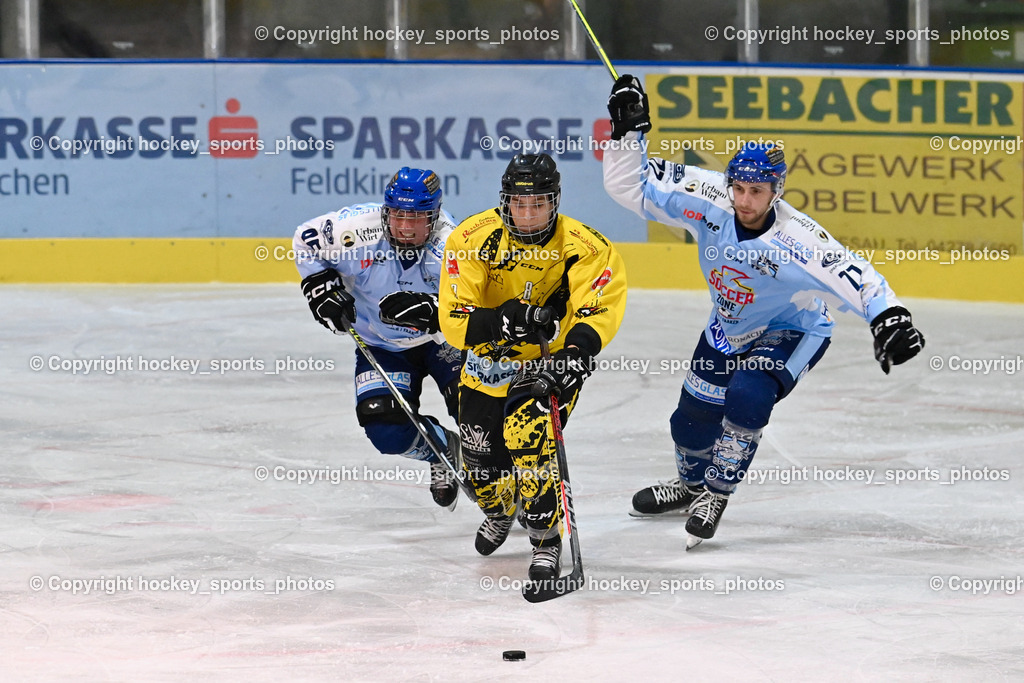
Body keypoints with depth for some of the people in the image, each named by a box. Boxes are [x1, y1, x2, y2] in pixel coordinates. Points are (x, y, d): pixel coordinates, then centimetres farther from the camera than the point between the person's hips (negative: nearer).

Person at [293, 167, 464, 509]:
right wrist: (320, 284, -13)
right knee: (387, 429, -13)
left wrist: (429, 312, -49)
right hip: (383, 346, 2)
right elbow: (307, 239, -3)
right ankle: (441, 451, 20)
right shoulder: (358, 229, -23)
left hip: (442, 340, -2)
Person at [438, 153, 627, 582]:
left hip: (551, 362, -3)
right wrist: (502, 321, -43)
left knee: (528, 437, -26)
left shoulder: (585, 249, -24)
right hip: (490, 361, 3)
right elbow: (453, 323, -24)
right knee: (481, 461, 10)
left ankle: (547, 541, -9)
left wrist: (575, 353, -55)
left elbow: (599, 311, -36)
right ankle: (500, 512, 47)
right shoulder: (474, 240, -21)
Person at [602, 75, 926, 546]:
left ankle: (716, 494, -7)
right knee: (694, 413, 13)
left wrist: (887, 315, -55)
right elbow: (631, 186, -19)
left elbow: (852, 275, -40)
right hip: (728, 326, 5)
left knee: (746, 397, -29)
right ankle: (691, 482, 46)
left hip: (791, 333, -5)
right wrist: (626, 132, -33)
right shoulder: (708, 204, -26)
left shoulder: (796, 240, -37)